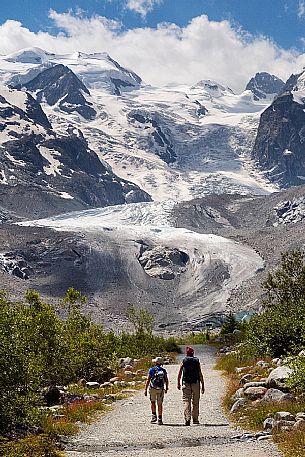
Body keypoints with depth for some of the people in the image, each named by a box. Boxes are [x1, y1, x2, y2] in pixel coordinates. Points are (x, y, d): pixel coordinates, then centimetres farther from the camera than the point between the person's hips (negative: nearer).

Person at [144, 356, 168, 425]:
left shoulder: (151, 370, -6)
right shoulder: (164, 370, 3)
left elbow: (148, 380, -8)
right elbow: (166, 380, 8)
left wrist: (145, 389, -5)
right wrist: (166, 388, 21)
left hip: (153, 388, -2)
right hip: (161, 389, 2)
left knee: (153, 402, 19)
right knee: (160, 404, 6)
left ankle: (154, 415, 11)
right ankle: (160, 419, 4)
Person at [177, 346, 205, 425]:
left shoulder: (183, 361, 3)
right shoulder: (196, 361, 4)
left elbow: (179, 373, 2)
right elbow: (200, 374, 0)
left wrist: (178, 384, 12)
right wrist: (203, 386, 4)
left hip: (186, 383, -1)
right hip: (196, 383, 1)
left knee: (186, 401, -2)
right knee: (195, 402, 12)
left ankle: (187, 418, -15)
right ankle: (195, 419, 18)